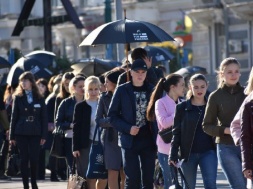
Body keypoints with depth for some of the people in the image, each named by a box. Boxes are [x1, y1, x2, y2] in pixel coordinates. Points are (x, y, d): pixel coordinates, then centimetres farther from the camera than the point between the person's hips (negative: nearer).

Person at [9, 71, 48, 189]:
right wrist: (12, 136, 0)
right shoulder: (18, 98, 4)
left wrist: (43, 135, -3)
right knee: (24, 159, 0)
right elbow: (14, 117, 4)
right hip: (21, 133, 0)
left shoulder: (40, 99, 4)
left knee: (34, 159, -3)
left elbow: (44, 118, 3)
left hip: (35, 133, 0)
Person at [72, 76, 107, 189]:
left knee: (104, 177, -2)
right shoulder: (80, 107, 0)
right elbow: (76, 128, -2)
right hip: (87, 145, -3)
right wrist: (76, 147, -8)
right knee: (90, 178, -1)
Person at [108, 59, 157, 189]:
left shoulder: (152, 90, 6)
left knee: (148, 178, 4)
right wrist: (128, 129, -14)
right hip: (130, 140, -2)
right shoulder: (122, 90, 0)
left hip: (148, 140, 2)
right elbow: (112, 116, 0)